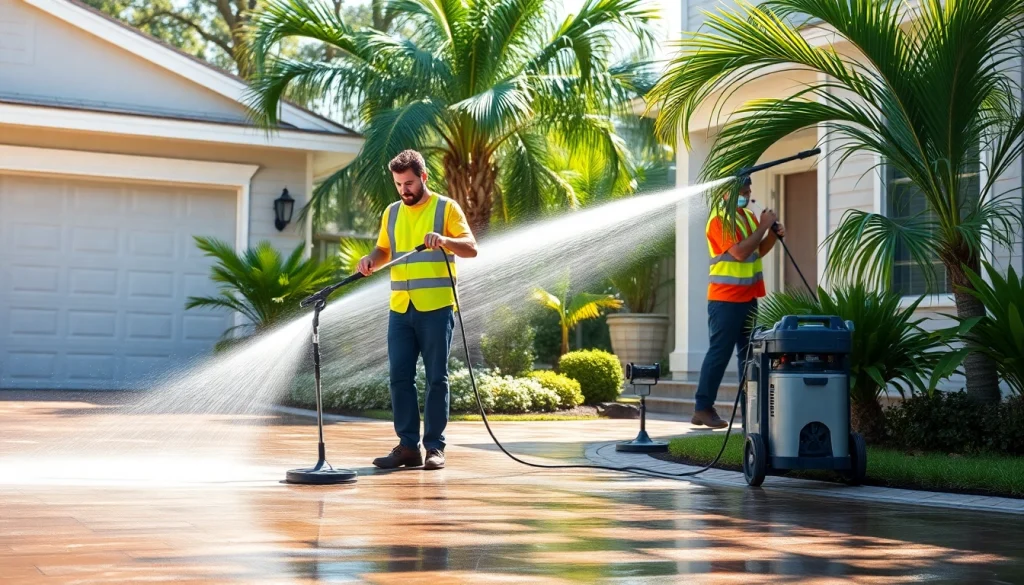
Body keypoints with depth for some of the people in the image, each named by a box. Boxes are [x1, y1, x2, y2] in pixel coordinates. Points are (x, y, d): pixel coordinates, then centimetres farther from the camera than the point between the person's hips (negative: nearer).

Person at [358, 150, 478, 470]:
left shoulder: (446, 208, -1)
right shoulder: (392, 212, 15)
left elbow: (471, 248, -8)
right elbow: (383, 250, 20)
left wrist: (444, 240, -27)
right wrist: (371, 259, -2)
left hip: (436, 307, -5)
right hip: (400, 309, 5)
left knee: (436, 379, 0)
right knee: (400, 377, 3)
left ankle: (435, 447, 5)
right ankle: (408, 446, 9)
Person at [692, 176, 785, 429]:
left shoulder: (749, 216, 12)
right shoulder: (719, 219, -14)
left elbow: (758, 251, 18)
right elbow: (740, 251, -24)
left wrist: (773, 234, 1)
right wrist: (763, 226, -18)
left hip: (749, 296, 9)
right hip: (725, 298, -9)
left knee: (749, 353, 10)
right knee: (720, 352, -7)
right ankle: (703, 408, -3)